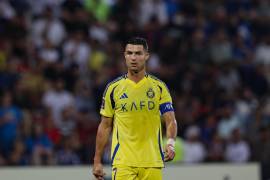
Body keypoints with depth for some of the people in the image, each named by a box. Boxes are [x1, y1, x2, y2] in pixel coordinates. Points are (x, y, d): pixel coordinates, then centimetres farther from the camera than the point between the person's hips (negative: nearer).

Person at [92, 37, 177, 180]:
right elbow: (105, 126, 8)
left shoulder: (159, 87, 5)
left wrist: (170, 143, -20)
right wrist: (97, 161, 5)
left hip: (152, 164, 1)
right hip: (122, 162, -1)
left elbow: (170, 121, 0)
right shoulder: (113, 88, 4)